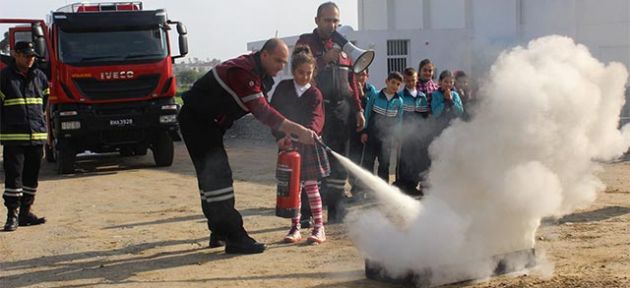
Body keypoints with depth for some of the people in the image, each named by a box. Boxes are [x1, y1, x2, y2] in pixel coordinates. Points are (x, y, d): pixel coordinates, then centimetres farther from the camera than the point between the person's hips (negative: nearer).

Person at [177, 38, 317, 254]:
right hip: (197, 120, -11)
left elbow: (263, 110, 9)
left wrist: (291, 133, 0)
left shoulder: (259, 73, 6)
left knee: (212, 176, 16)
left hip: (208, 123, 11)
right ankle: (234, 239, -13)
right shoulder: (244, 71, -26)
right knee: (217, 175, -13)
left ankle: (219, 232, 26)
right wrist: (298, 130, -36)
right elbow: (262, 111, -33)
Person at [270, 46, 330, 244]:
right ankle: (295, 228, 14)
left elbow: (315, 120, -16)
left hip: (308, 146, -2)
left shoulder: (314, 94, -3)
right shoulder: (283, 88, 2)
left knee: (311, 184, -2)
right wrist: (280, 137, -13)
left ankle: (319, 228, 4)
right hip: (287, 144, 2)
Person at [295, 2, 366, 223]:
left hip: (342, 111, 5)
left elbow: (351, 80, 18)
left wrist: (358, 109, 14)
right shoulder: (305, 42, 2)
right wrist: (325, 59, -20)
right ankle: (307, 211, -2)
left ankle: (335, 210, 16)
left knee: (338, 163, 8)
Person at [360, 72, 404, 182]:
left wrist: (395, 136, 0)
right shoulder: (375, 97, -3)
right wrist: (365, 131, -1)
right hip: (372, 135, -1)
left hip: (387, 138, 1)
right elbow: (367, 114, 2)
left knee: (384, 163, 6)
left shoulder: (399, 101, 0)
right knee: (368, 161, 2)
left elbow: (399, 120, 6)